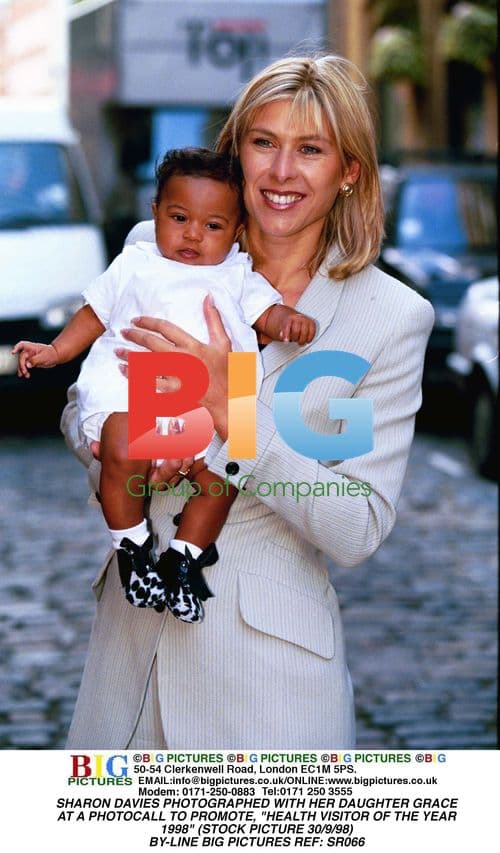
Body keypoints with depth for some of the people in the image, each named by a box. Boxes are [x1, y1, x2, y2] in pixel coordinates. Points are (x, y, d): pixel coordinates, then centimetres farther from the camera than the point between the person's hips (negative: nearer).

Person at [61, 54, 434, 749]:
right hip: (133, 632, 4)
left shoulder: (393, 317, -8)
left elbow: (359, 530, -13)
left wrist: (231, 410, -23)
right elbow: (81, 409, 11)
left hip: (269, 655, -3)